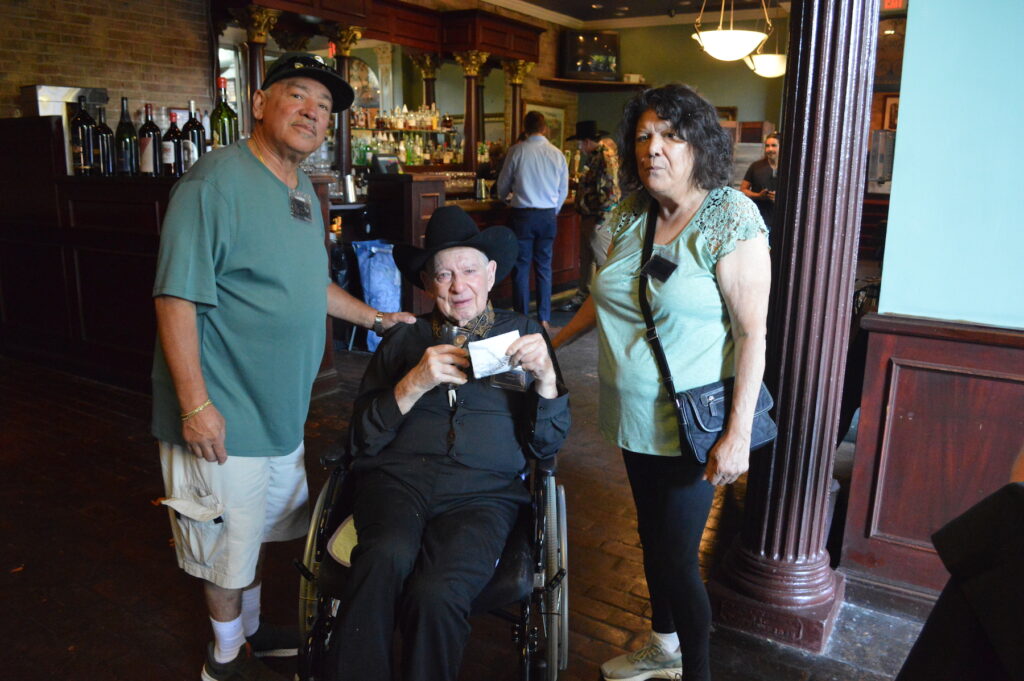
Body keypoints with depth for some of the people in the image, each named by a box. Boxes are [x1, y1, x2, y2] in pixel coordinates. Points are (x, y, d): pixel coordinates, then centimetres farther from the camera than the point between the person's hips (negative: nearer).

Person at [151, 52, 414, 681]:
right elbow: (176, 298, -23)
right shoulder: (216, 181, -18)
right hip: (225, 415, -8)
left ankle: (251, 627, 44)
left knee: (258, 528, 23)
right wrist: (196, 404, -25)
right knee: (226, 540, 10)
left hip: (281, 406, 8)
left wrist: (375, 317, 21)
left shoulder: (304, 191, 10)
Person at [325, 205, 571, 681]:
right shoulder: (402, 339, 18)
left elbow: (546, 445, 10)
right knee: (388, 558, -32)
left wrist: (546, 377, -7)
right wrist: (414, 384, -6)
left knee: (435, 594, -30)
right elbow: (362, 440, 8)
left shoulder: (523, 335, 16)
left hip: (483, 493, -1)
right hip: (396, 480, 1)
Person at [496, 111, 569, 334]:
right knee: (544, 267, 10)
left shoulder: (517, 151, -6)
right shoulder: (557, 154, 2)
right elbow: (564, 191, 8)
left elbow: (503, 187, 2)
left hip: (523, 215, -3)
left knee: (521, 267, 5)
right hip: (548, 216, 3)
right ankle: (544, 319, 13)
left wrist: (503, 197, 25)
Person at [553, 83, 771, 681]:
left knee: (677, 556, -1)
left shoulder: (731, 218, -15)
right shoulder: (631, 214, 4)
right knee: (652, 534, 21)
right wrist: (554, 342, 16)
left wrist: (738, 434, -22)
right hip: (634, 415, 7)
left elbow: (752, 332, -18)